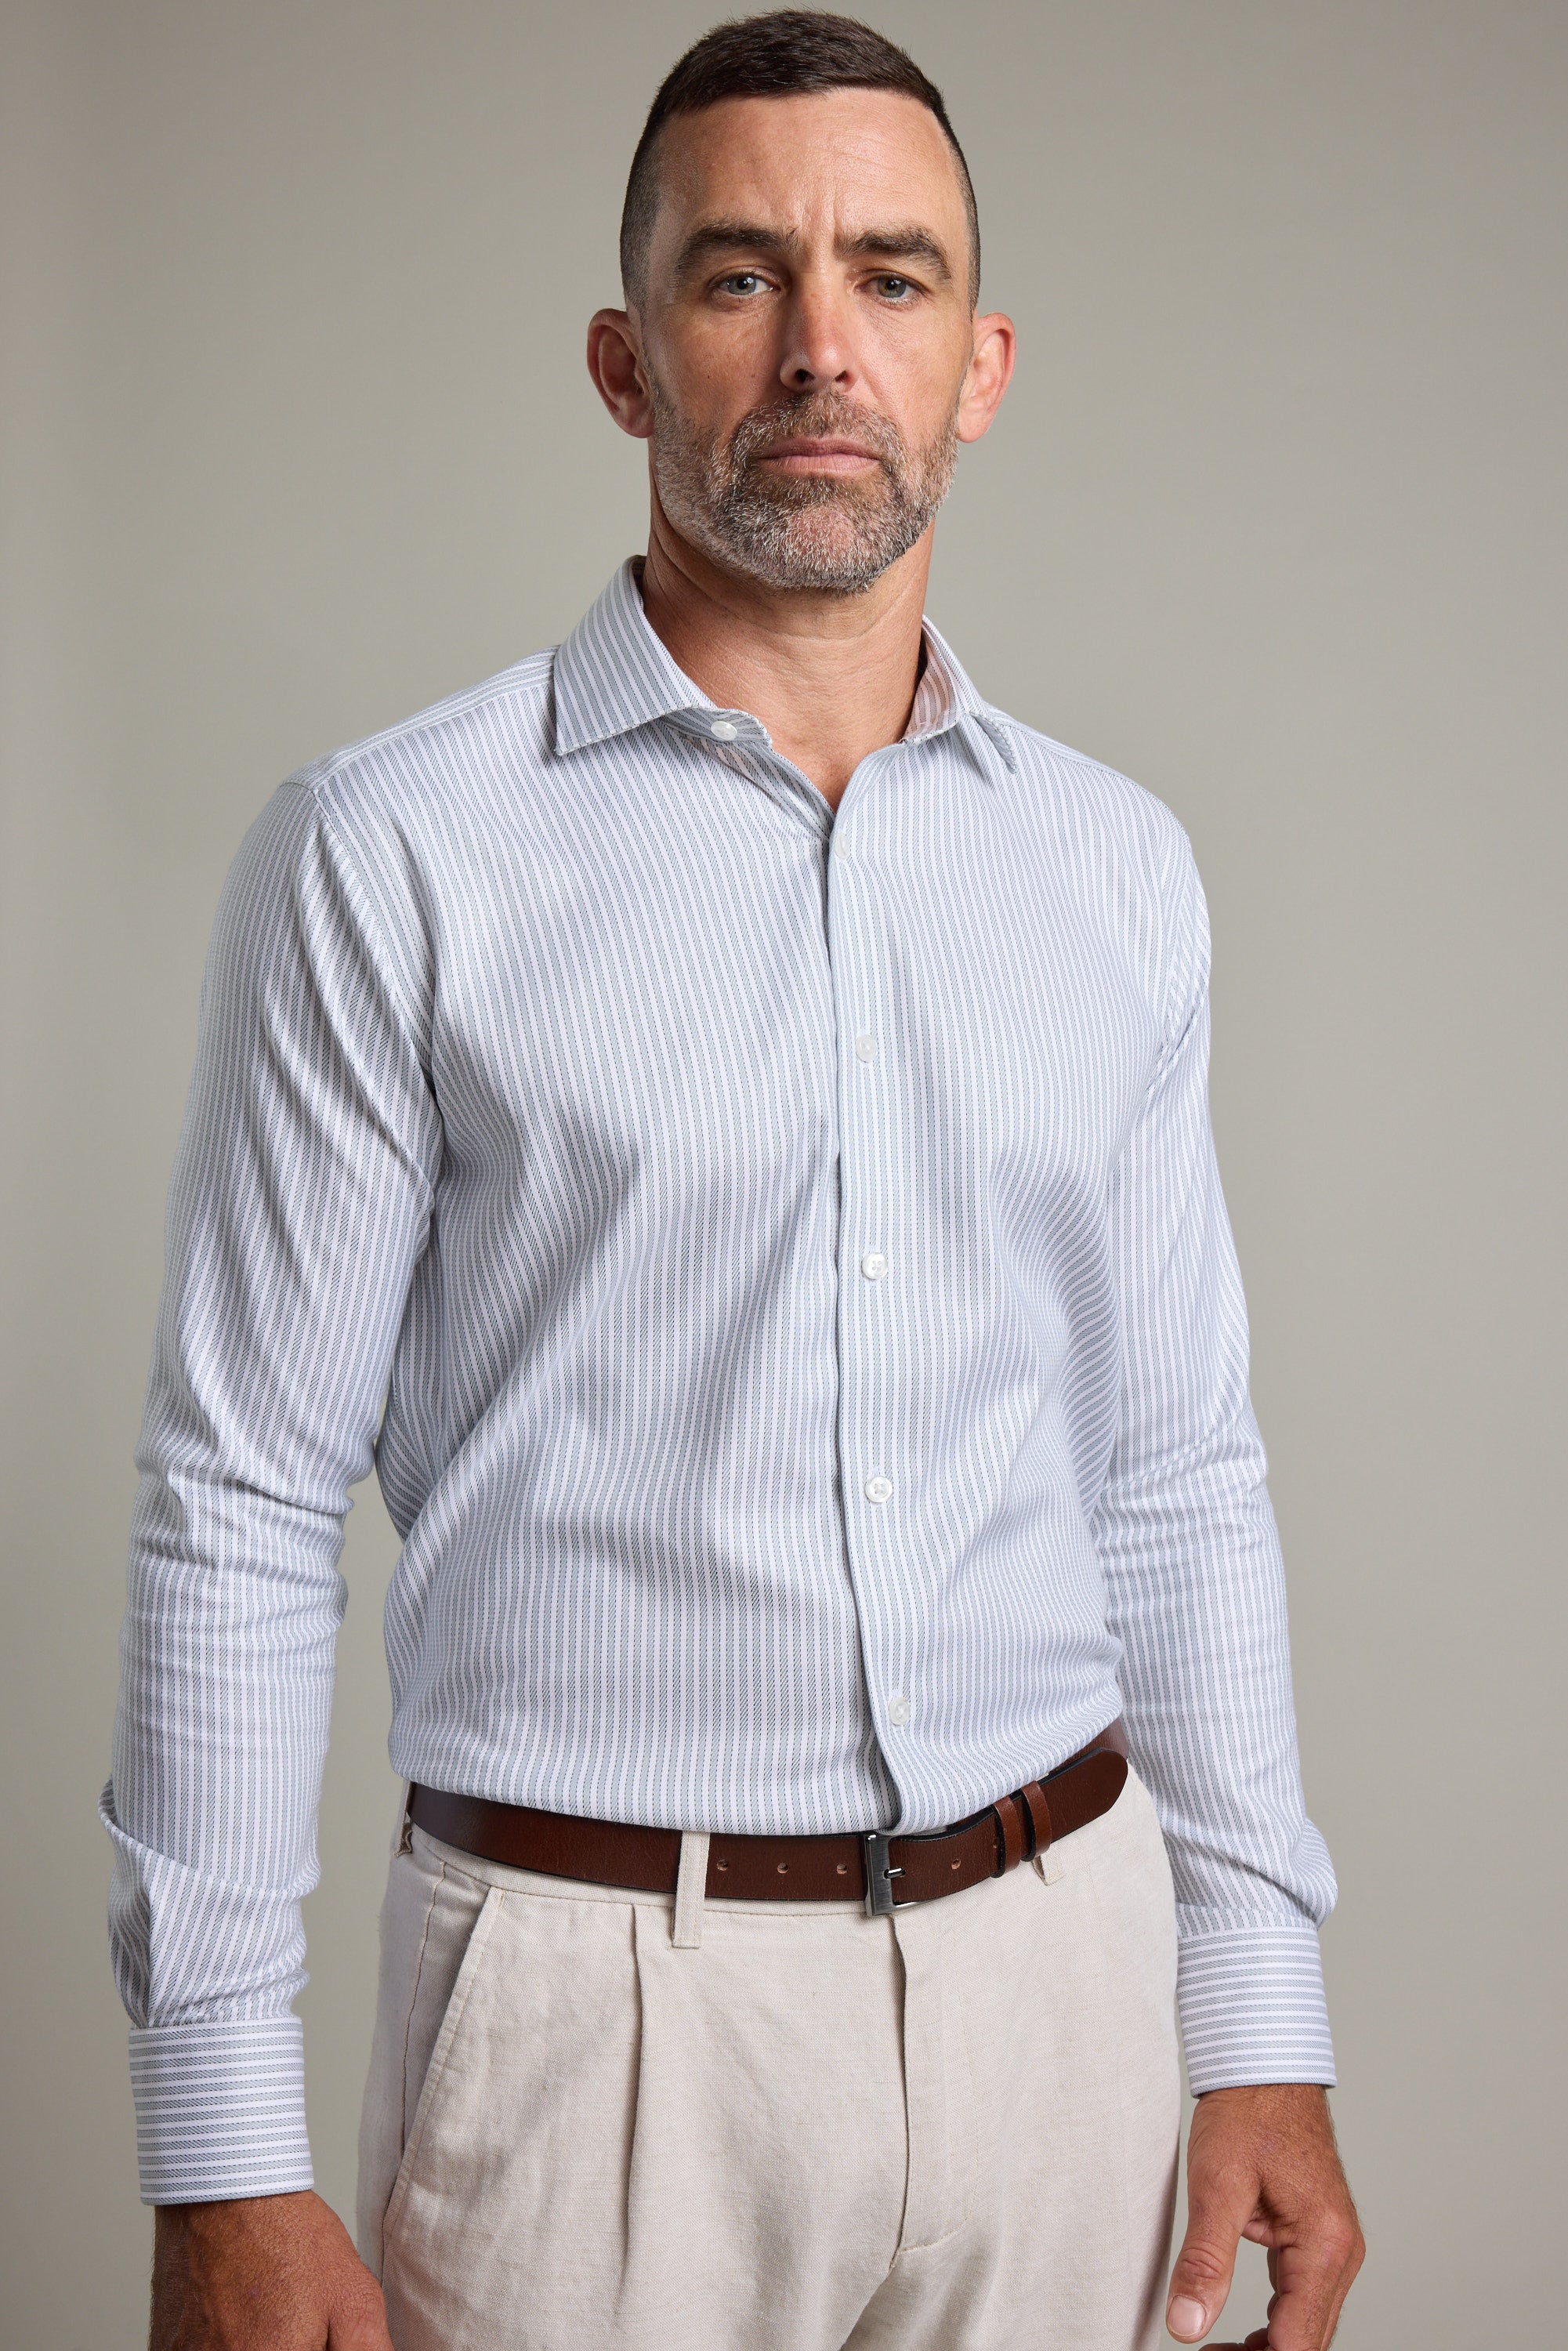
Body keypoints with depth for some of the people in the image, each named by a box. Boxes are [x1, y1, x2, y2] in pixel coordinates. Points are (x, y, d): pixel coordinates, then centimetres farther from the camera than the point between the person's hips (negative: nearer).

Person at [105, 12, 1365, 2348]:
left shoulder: (1118, 866, 7)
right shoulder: (392, 854, -7)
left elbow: (1179, 1478, 11)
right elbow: (243, 1508, -6)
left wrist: (1265, 2025, 8)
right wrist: (223, 2153, -9)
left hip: (1058, 1974, 4)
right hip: (597, 1988, -4)